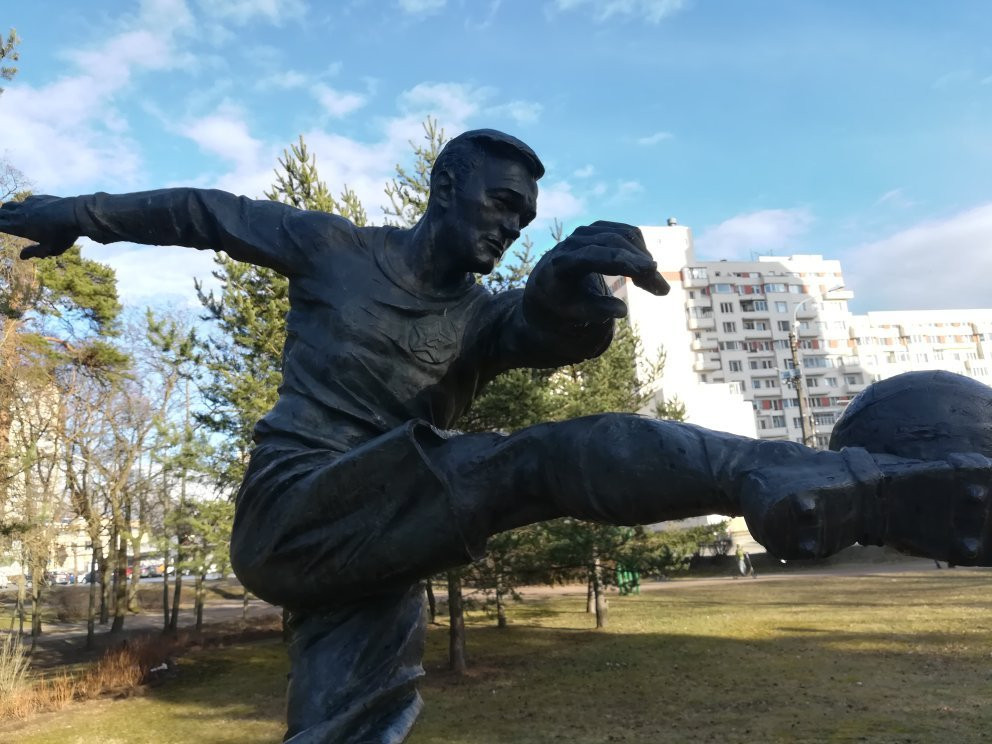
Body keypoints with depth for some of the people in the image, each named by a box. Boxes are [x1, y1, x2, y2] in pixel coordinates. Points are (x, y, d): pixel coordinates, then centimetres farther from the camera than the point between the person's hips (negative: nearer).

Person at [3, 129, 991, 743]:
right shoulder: (336, 249, 8)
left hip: (370, 557, 5)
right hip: (295, 510, -5)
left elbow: (552, 335, -9)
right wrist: (84, 213, 22)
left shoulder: (485, 318, 13)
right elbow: (208, 214, 20)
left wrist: (568, 288, -31)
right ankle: (836, 487, -28)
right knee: (543, 461, -22)